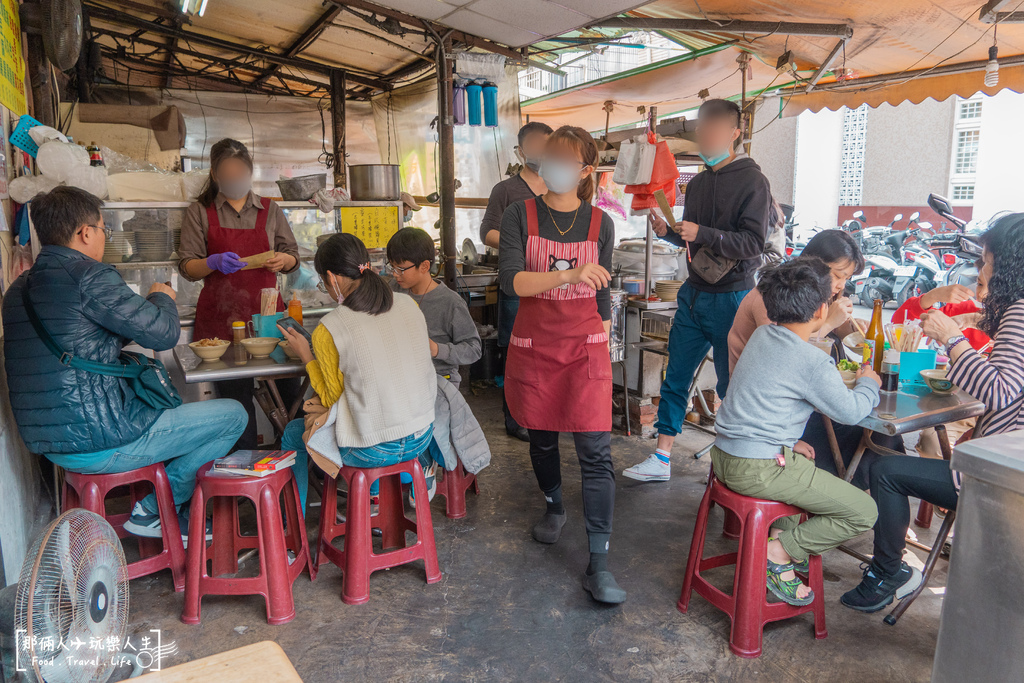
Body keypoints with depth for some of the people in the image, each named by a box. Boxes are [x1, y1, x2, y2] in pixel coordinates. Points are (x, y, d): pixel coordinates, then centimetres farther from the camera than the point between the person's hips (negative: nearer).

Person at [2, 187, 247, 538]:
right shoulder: (89, 275, -17)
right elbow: (163, 334, -16)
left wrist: (145, 304, 20)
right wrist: (162, 298, 7)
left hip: (50, 445, 10)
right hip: (101, 446, -10)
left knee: (171, 406, 31)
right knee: (232, 416, 0)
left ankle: (180, 519, 25)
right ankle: (152, 509, 11)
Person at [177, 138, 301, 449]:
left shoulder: (270, 210, 13)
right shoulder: (199, 213, 8)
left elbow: (293, 256, 17)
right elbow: (187, 268, 4)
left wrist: (282, 259, -6)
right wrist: (214, 262, -17)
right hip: (221, 316, -1)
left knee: (288, 388, -7)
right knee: (235, 395, -1)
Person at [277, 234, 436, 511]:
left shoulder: (327, 331, -17)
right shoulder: (409, 305, -3)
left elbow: (331, 399, -5)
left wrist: (306, 356, 6)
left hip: (371, 451, -5)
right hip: (422, 437, 5)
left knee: (292, 434, 23)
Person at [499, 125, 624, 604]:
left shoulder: (600, 224, 4)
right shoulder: (520, 216, -2)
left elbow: (601, 294, 13)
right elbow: (511, 281, -18)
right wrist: (571, 274, -31)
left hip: (585, 348, 0)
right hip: (533, 348, 0)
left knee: (596, 452, -7)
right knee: (542, 439, 15)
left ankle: (598, 565, 0)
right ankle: (554, 507, 45)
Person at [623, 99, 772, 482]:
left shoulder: (752, 181, -8)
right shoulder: (698, 183, 15)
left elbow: (753, 243, -17)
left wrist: (701, 233, -25)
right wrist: (670, 232, 1)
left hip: (731, 296, -7)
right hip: (694, 293, 7)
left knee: (732, 385, 4)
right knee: (675, 378, 7)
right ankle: (661, 459, 15)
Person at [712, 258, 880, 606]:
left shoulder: (762, 335, 8)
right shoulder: (814, 361, -17)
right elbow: (851, 412, -5)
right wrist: (869, 383, 15)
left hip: (724, 455, 9)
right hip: (757, 470, -9)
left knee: (805, 465, 37)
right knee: (863, 512, 1)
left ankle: (781, 533, 25)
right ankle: (778, 554, 0)